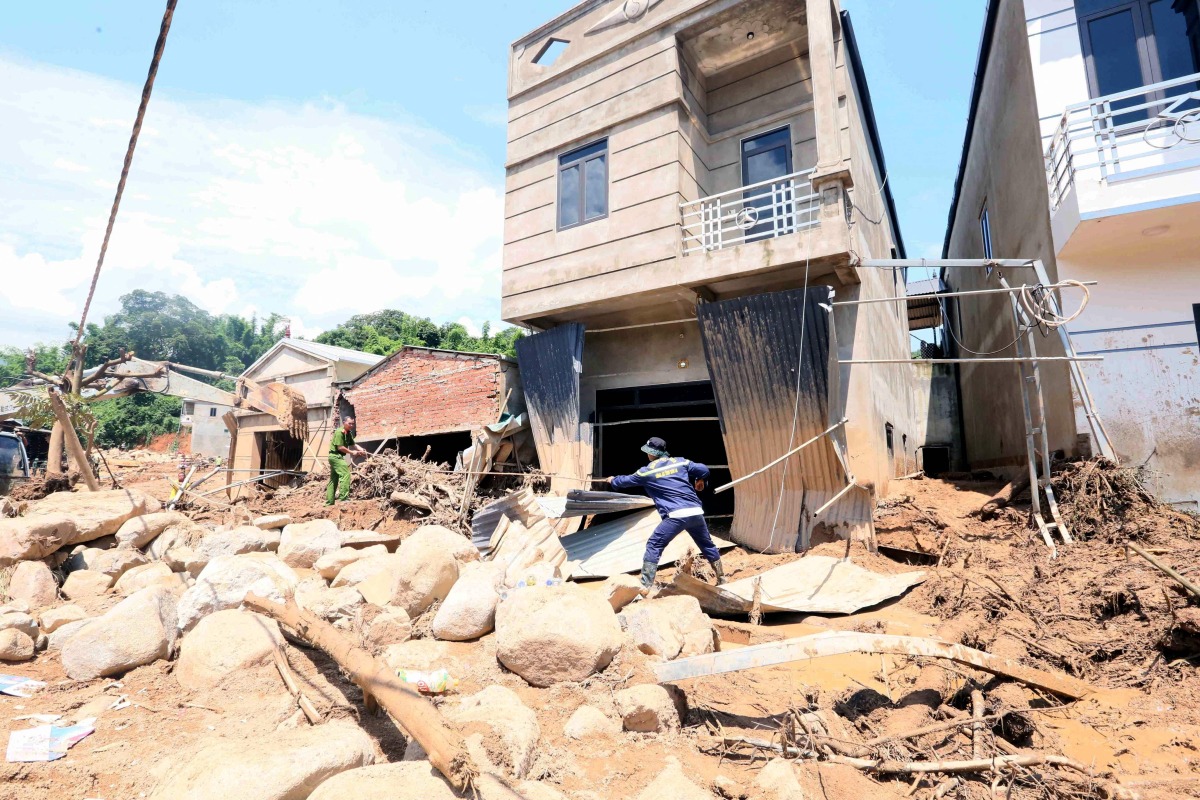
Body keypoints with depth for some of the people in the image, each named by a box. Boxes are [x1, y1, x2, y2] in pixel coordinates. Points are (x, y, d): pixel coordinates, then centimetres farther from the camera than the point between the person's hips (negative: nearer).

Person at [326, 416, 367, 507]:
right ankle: (344, 497, -21)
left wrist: (361, 450, -6)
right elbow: (340, 447, -20)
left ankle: (329, 502, 17)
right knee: (345, 474, -18)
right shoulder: (339, 432, -16)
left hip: (337, 457, 10)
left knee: (333, 479, 12)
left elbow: (352, 444, 10)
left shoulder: (349, 433, 12)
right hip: (336, 456, -10)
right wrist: (352, 452, -14)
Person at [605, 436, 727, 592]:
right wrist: (700, 480, 31)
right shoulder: (680, 462, 12)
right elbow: (703, 470, 8)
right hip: (696, 512, 5)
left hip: (676, 515, -5)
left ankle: (645, 586, -3)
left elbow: (626, 481, 22)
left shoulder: (647, 471, 7)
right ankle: (722, 579, 34)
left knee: (654, 547, 2)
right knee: (707, 545, 23)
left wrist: (613, 481, 43)